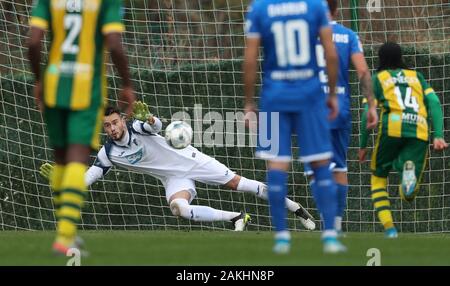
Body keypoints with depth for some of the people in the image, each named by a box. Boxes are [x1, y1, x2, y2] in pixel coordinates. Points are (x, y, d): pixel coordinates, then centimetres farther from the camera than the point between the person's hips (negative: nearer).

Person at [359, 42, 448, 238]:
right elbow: (434, 103, 12)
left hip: (393, 128, -2)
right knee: (408, 195, 3)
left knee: (378, 177, 20)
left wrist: (363, 145, 13)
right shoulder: (416, 76, 26)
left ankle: (389, 228, 1)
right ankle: (409, 173, -34)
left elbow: (368, 112, 7)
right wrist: (438, 135, 4)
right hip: (420, 131, 2)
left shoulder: (377, 79, 18)